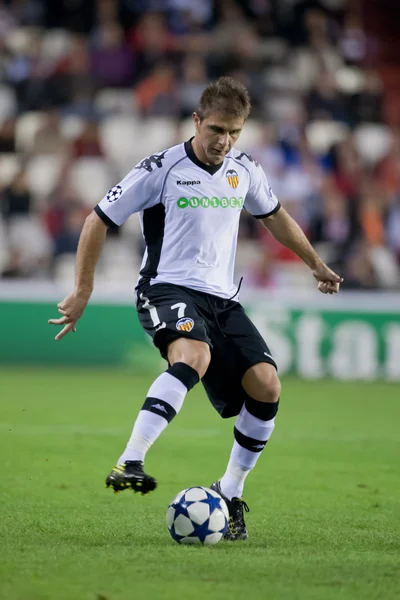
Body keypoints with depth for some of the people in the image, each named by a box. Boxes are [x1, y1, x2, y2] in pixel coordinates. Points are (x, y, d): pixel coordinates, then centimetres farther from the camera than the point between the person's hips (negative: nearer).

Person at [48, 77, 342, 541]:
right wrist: (83, 290, -2)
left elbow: (274, 216, 30)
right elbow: (98, 221, -1)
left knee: (266, 384, -12)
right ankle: (129, 464, -47)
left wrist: (315, 264, 34)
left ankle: (230, 494, 5)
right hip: (167, 290, -6)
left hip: (222, 298, 6)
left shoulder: (244, 170, 9)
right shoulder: (161, 168, -7)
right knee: (194, 355, -38)